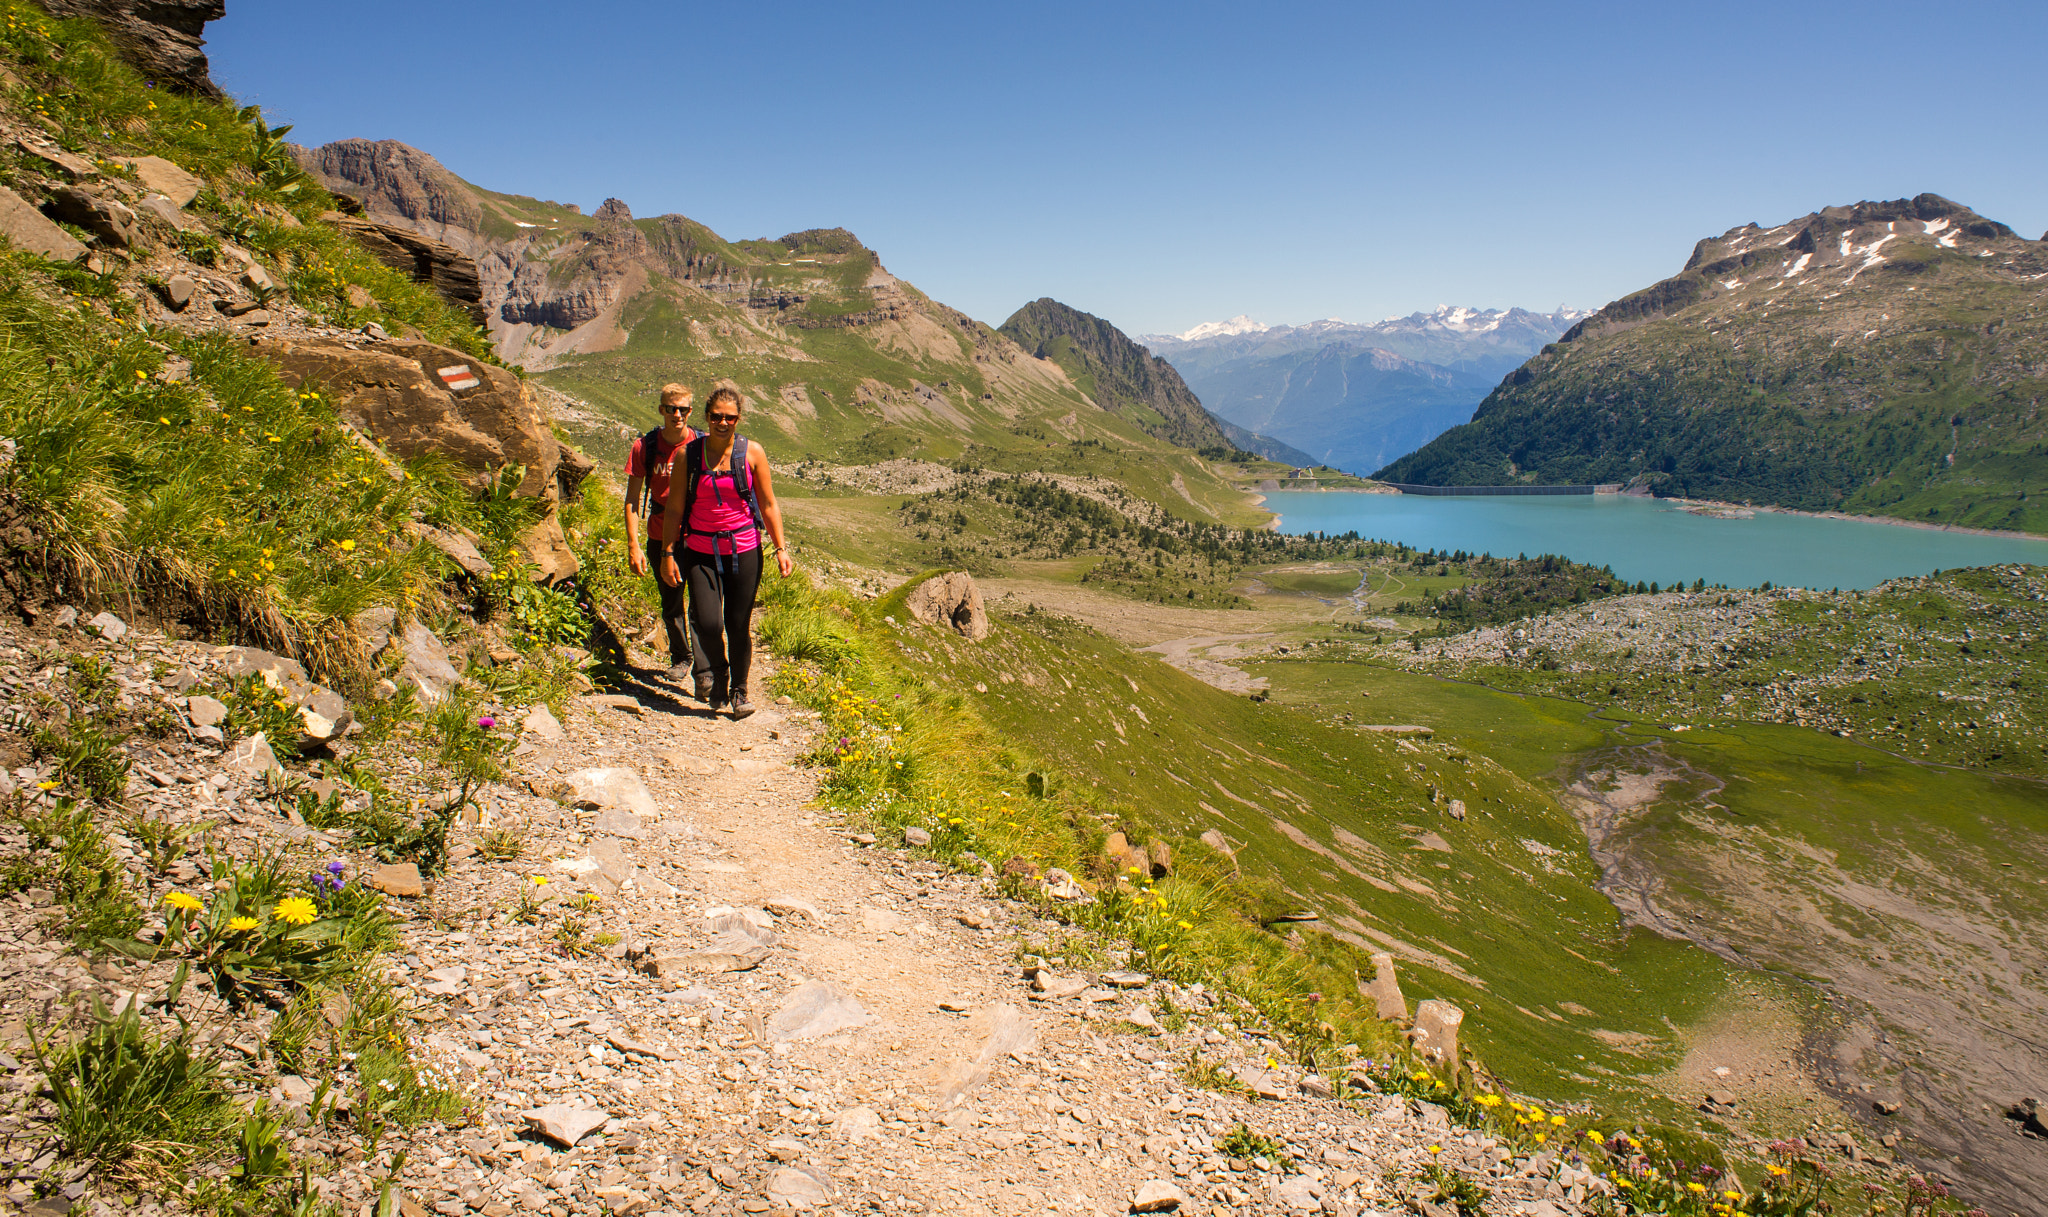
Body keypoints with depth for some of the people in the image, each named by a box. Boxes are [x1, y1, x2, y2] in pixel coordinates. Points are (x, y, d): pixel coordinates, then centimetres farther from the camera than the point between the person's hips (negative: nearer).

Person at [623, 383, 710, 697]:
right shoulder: (645, 447, -3)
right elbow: (632, 498, 0)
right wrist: (633, 546, -6)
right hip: (660, 539, 3)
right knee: (671, 606, 16)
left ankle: (704, 675, -11)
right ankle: (680, 656, 39)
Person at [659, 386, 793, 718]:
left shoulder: (751, 453, -1)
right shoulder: (689, 454, 0)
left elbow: (769, 505, 3)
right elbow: (674, 510, 4)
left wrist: (781, 548, -4)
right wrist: (668, 554, 1)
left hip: (744, 550, 0)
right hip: (700, 551, 0)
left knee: (739, 626, 3)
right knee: (708, 624, -10)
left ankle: (739, 691, 25)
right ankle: (719, 673, 22)